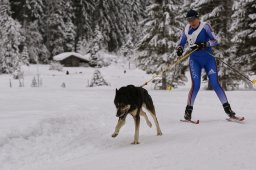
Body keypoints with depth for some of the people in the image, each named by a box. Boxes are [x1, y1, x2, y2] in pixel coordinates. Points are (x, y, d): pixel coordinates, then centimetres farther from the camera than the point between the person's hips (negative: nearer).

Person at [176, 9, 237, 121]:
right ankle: (188, 110, 2)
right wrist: (179, 49, -9)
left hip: (208, 58, -1)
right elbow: (181, 43, 14)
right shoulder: (187, 30, 4)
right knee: (196, 85, -11)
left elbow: (215, 41, -10)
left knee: (215, 83, -8)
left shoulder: (205, 26, -7)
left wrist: (204, 44, -26)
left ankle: (227, 108, 0)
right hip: (195, 60, 2)